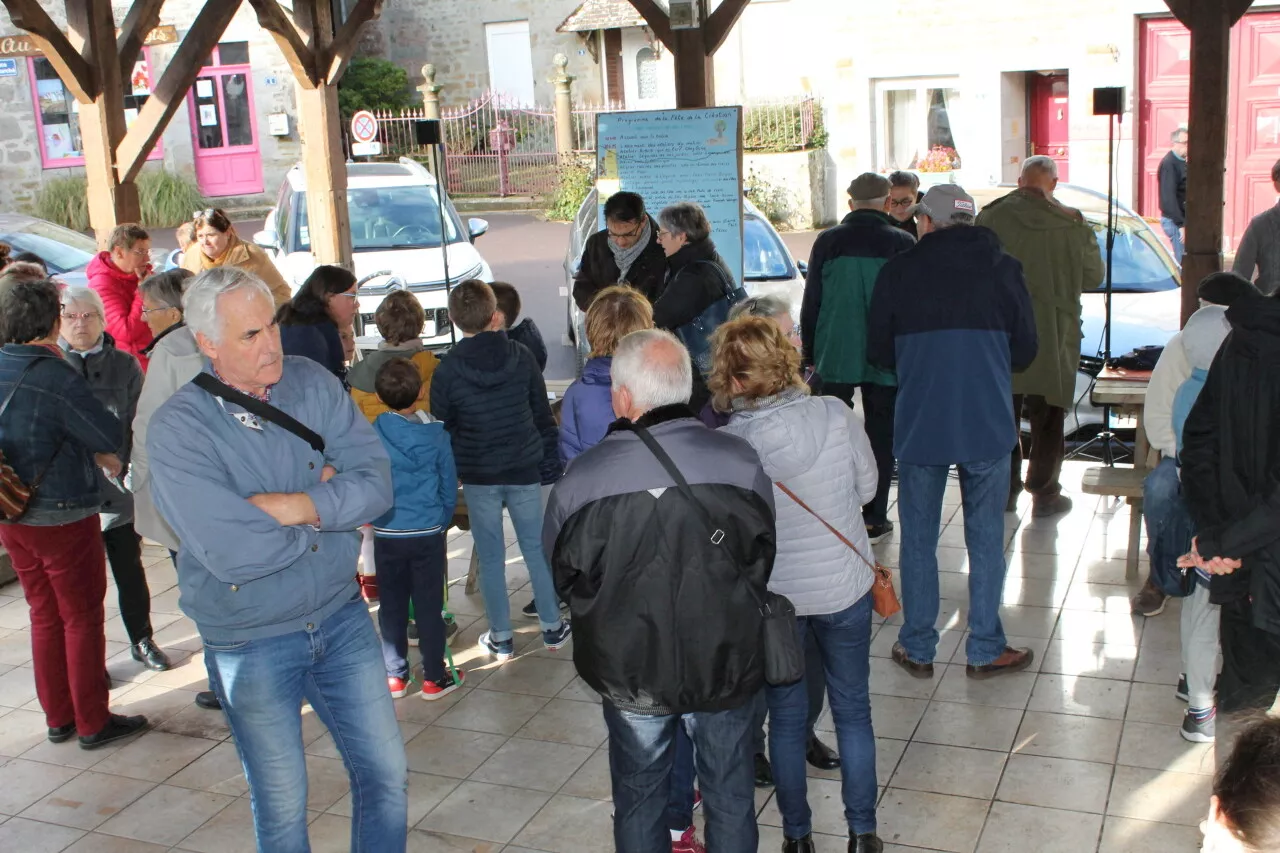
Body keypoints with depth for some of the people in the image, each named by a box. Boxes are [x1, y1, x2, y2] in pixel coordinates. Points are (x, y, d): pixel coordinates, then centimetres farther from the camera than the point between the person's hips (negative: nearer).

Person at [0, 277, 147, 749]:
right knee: (82, 618, 6)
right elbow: (112, 437, -19)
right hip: (63, 515, -7)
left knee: (45, 616, 18)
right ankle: (93, 722, 14)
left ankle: (58, 716, 28)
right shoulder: (55, 376, -22)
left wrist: (88, 452, 8)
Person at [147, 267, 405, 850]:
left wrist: (291, 506, -27)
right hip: (251, 644, -3)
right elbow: (236, 554, -28)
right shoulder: (177, 430, -19)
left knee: (386, 775, 14)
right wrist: (331, 505, -16)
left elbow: (376, 485, -13)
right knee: (282, 805, 15)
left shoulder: (312, 382, -6)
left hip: (341, 618, 4)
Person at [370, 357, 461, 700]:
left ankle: (395, 676, 20)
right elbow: (449, 486, 1)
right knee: (429, 606, 6)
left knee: (392, 607, 11)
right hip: (427, 533, -1)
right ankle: (434, 677, 14)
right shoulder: (436, 434, -8)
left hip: (386, 534, 1)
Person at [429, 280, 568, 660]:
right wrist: (550, 464, 9)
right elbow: (543, 415, 0)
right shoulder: (521, 357, -6)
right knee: (537, 549, 12)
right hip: (525, 471, 1)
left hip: (478, 476, -1)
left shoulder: (447, 371, -9)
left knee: (491, 557, 8)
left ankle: (501, 638, 16)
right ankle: (553, 627, 21)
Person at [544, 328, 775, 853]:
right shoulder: (740, 460, -16)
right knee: (729, 796, 19)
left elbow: (563, 576, -1)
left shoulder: (581, 477, -16)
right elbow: (762, 559, -1)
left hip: (628, 672, 0)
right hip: (725, 665, 0)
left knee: (639, 799, 20)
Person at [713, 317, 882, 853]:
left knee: (786, 717, 18)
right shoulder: (836, 416, -17)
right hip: (844, 590, 1)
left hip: (770, 598, 0)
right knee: (853, 711, 18)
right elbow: (866, 488, -2)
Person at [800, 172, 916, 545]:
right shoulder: (903, 243, -4)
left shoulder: (828, 241, 0)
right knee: (880, 436, 7)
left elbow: (811, 302, 3)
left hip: (835, 357, 1)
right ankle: (873, 519, 9)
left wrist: (810, 353, 11)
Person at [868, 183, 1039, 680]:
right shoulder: (1003, 270, 1)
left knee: (918, 539, 11)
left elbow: (879, 353, 5)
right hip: (988, 428, 1)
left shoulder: (898, 272, -2)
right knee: (986, 540, 11)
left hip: (919, 428, 0)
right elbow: (1025, 351, 7)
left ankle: (917, 649, 19)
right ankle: (985, 651, 18)